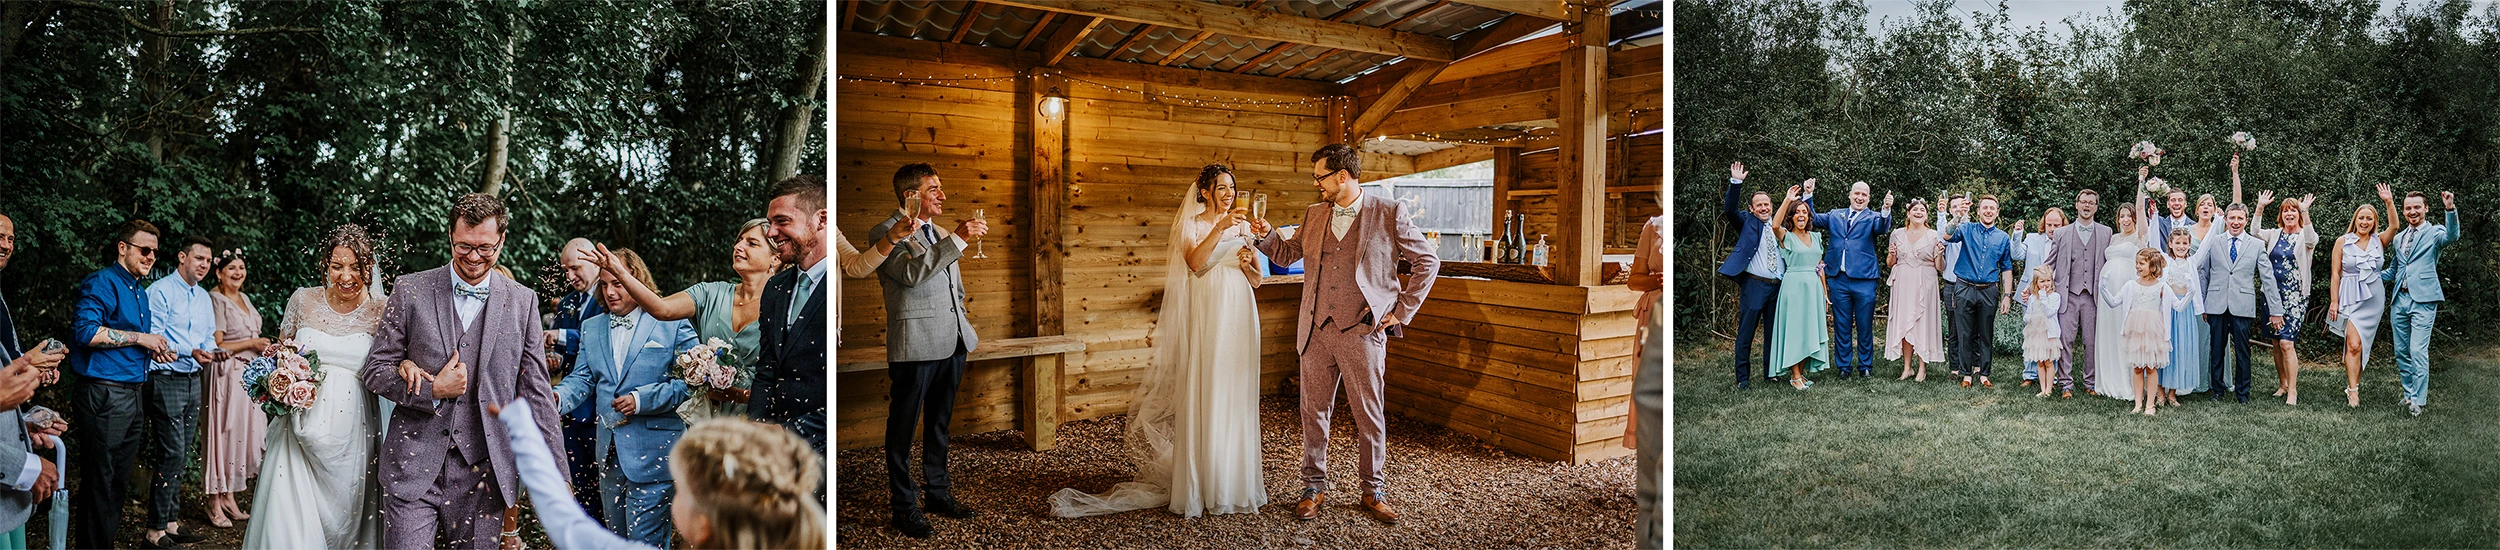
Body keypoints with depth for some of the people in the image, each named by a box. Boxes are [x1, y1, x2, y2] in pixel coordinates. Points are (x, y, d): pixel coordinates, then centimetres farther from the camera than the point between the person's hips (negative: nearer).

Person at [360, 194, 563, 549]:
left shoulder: (522, 301, 5)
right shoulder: (411, 290, 4)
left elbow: (536, 391, 4)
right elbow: (376, 371, 7)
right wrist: (432, 390, -11)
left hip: (484, 470, 0)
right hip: (414, 467, 0)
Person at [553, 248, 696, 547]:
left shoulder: (672, 323, -4)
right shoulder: (592, 328, 14)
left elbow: (691, 380, -11)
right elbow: (583, 378, 10)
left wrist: (642, 399, -19)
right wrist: (558, 396, -12)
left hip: (653, 452, -6)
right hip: (609, 453, 6)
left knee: (646, 541, -5)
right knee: (617, 537, 17)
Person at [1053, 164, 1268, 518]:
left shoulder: (1242, 226, 13)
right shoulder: (1191, 225, 1)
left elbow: (1257, 280, 14)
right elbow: (1195, 262, -18)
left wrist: (1247, 265, -7)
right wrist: (1219, 229, -26)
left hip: (1239, 319, 4)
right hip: (1206, 317, -4)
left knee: (1236, 400, 7)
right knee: (1203, 398, -4)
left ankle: (1235, 482, 18)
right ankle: (1201, 486, 2)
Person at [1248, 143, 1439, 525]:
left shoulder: (1389, 214, -3)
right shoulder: (1313, 215, 11)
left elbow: (1428, 261, 2)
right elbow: (1287, 254, 24)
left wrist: (1402, 311, 0)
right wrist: (1267, 235, 4)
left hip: (1363, 332, -4)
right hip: (1316, 331, 4)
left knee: (1369, 415, 4)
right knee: (1314, 411, 8)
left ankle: (1374, 491, 19)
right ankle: (1314, 487, 21)